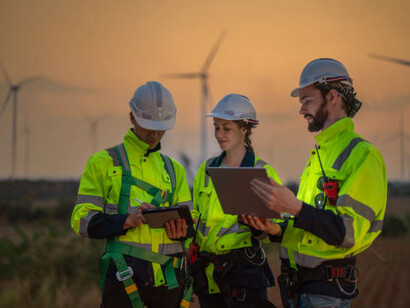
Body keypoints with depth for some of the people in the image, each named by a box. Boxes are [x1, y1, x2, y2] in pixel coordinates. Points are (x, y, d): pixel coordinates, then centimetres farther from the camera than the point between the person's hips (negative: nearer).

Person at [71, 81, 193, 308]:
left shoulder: (174, 169, 20)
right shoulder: (102, 163, 6)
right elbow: (83, 221, -1)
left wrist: (181, 230, -8)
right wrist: (127, 221, -17)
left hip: (169, 276, 4)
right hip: (125, 271, -4)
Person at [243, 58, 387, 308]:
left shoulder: (362, 155, -11)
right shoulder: (319, 155, 18)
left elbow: (349, 233, -20)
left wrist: (295, 207, -27)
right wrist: (276, 230, 2)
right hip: (298, 286, 8)